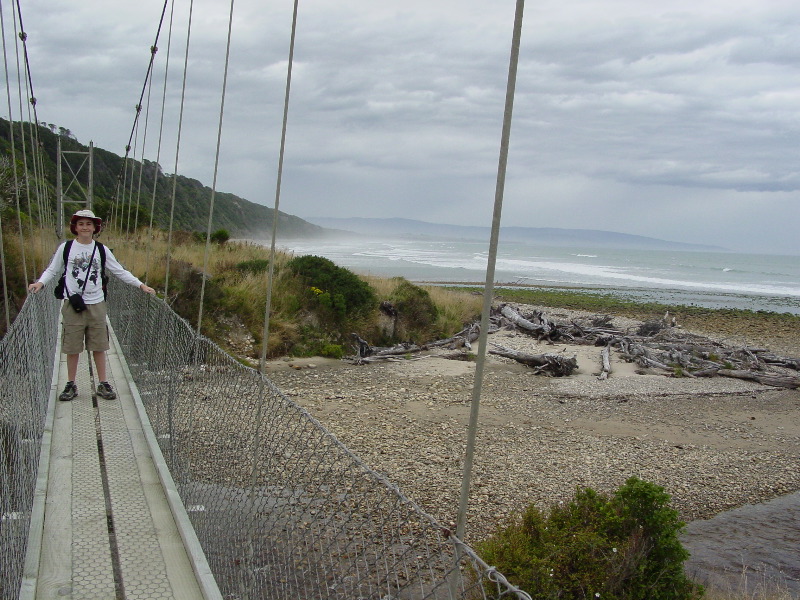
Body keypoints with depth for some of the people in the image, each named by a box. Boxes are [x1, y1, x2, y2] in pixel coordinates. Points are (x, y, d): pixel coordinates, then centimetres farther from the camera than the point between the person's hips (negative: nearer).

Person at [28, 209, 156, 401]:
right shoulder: (65, 248, 2)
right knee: (72, 347, 5)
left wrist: (141, 285, 0)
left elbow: (120, 271, 7)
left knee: (99, 346, 6)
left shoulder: (102, 250, 5)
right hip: (72, 304, -1)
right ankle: (71, 385, 17)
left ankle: (103, 384, 15)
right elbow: (52, 270, 8)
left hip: (96, 304, 1)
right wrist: (40, 283, -12)